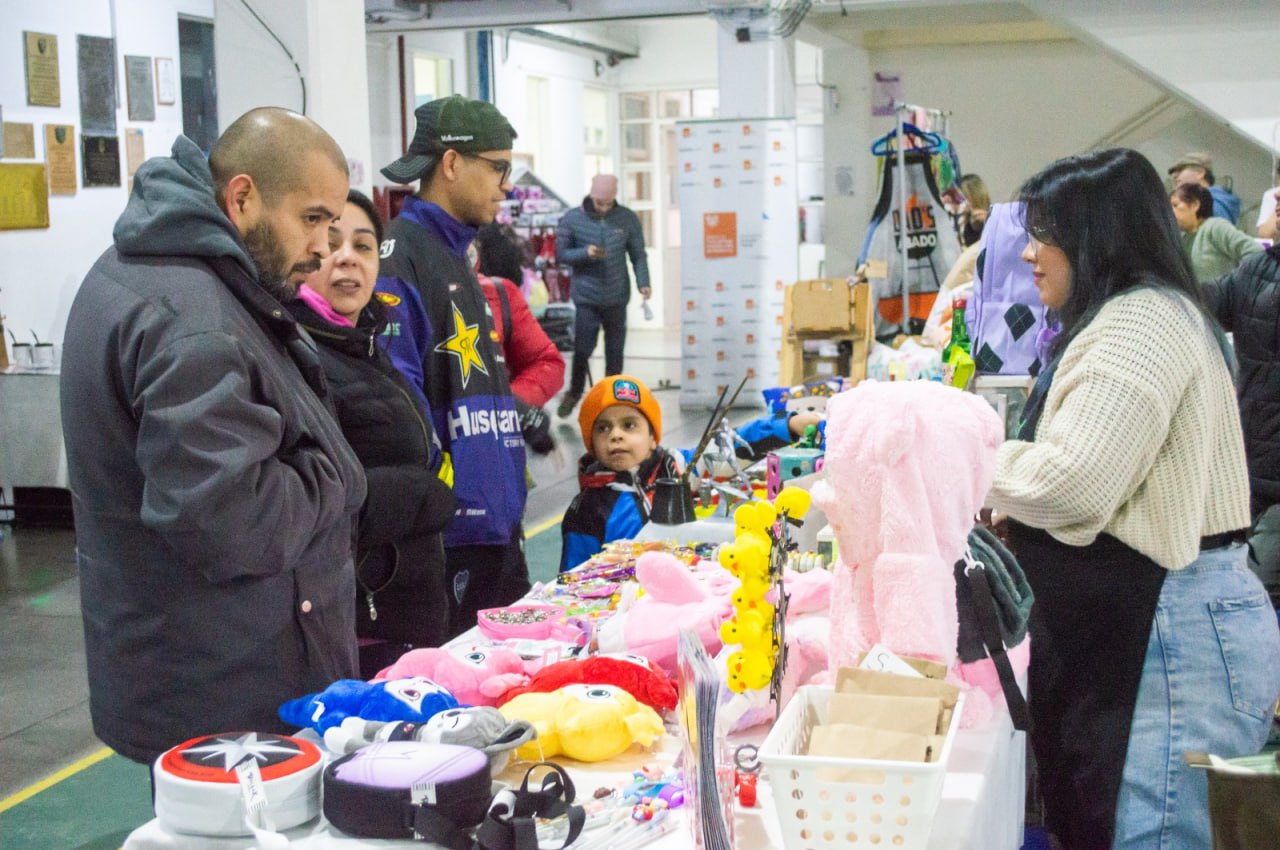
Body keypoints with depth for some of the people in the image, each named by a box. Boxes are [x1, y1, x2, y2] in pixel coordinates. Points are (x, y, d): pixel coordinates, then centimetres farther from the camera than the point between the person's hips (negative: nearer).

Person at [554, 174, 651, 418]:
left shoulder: (628, 219, -3)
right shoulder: (572, 219, -6)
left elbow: (638, 254, 1)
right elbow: (561, 254, -2)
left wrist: (643, 283, -14)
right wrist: (585, 253, -20)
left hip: (617, 297, 1)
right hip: (586, 297, -1)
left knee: (615, 352, 10)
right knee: (582, 349, 5)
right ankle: (574, 392, 28)